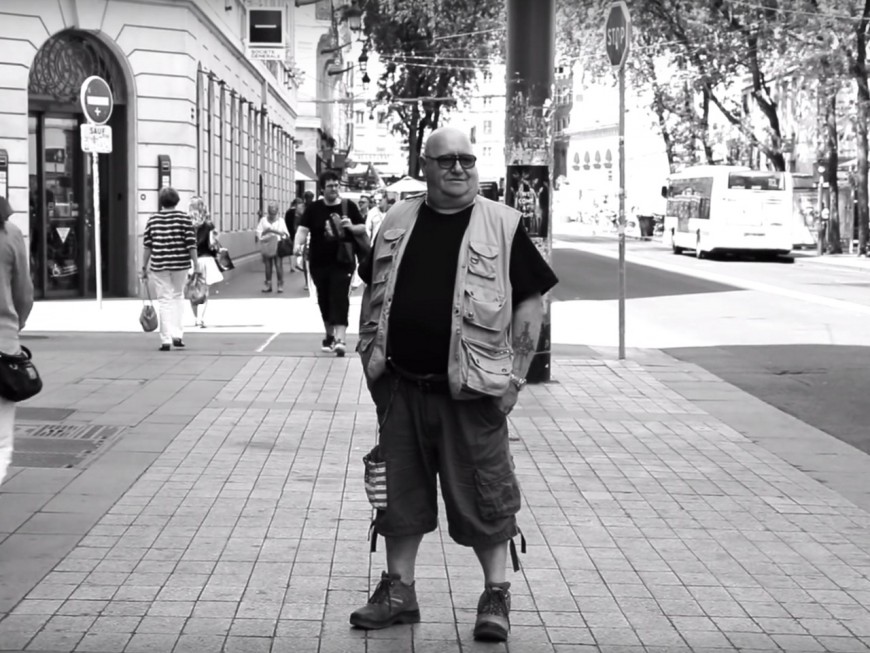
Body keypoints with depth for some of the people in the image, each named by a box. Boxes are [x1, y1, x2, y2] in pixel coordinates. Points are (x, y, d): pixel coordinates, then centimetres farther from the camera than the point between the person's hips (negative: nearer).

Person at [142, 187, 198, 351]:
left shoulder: (153, 220, 2)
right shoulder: (184, 218, -3)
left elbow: (147, 246, 3)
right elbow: (191, 244, -7)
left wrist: (145, 267, 9)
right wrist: (196, 264, -1)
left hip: (159, 265, 1)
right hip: (180, 264, 0)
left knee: (164, 300, 5)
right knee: (178, 296, 17)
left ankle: (166, 340, 2)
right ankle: (177, 335, 8)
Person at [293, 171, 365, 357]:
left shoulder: (349, 206, 2)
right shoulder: (314, 209, 0)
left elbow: (363, 228, 7)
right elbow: (303, 229, -8)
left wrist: (351, 227, -14)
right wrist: (298, 244, -28)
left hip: (342, 262, -2)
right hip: (319, 263, 2)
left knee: (340, 299, -12)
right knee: (324, 300, 12)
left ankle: (340, 339, -20)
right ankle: (329, 336, 29)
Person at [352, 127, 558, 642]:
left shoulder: (503, 225, -3)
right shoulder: (398, 222, 9)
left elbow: (531, 301, -2)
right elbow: (374, 293, 18)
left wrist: (516, 375, -7)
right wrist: (370, 356, 8)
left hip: (471, 388, -4)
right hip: (402, 386, 4)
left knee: (483, 495, 2)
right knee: (400, 490, 11)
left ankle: (497, 595, 15)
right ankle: (399, 590, 24)